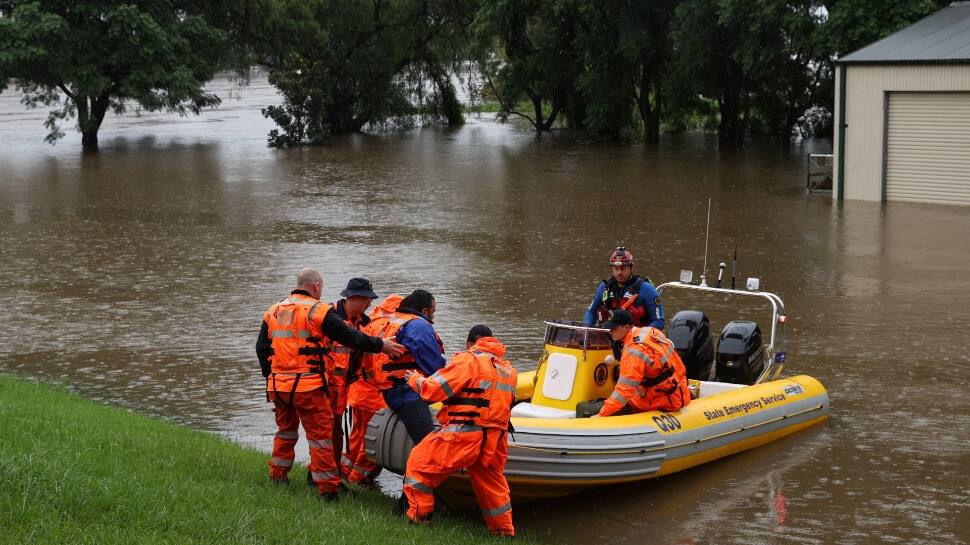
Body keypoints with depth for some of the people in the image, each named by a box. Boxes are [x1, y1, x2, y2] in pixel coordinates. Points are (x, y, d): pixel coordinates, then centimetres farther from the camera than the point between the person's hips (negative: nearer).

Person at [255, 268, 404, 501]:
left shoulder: (273, 311, 12)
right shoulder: (318, 311, -7)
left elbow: (262, 348, 14)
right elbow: (349, 337, -9)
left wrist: (270, 377, 23)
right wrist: (380, 345, -2)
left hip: (278, 385, 6)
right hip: (308, 386, -6)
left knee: (286, 430, 24)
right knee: (320, 436, 1)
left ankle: (277, 475, 32)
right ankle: (327, 488, 2)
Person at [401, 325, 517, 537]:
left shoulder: (468, 360, -3)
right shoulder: (507, 368, 17)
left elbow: (434, 389, -5)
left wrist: (416, 380, 14)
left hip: (464, 434, -7)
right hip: (494, 440, 7)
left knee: (420, 463, 7)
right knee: (492, 484, 22)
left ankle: (418, 519, 7)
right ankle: (504, 532, 26)